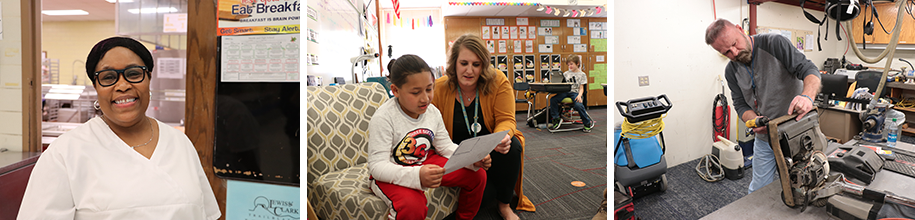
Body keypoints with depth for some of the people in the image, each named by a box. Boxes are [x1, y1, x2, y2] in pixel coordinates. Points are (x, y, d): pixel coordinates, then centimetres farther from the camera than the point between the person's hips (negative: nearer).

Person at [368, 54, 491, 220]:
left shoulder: (433, 112, -3)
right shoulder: (383, 119, -24)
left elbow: (445, 146, 6)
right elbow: (377, 166, -27)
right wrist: (416, 176, -44)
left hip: (426, 163, 7)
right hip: (392, 174, -6)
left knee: (478, 176, -2)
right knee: (412, 206, -38)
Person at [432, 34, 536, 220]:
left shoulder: (498, 81, -14)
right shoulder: (439, 88, -13)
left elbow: (506, 119, -13)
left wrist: (502, 136, -38)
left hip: (491, 149, 1)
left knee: (512, 147, -31)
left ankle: (505, 205, -8)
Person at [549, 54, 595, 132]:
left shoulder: (582, 75, 7)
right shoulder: (566, 74, 18)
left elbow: (581, 88, 1)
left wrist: (579, 95, -18)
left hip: (575, 92, -4)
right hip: (566, 91, 4)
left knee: (578, 105, -34)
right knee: (553, 99, -22)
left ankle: (588, 123, -12)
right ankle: (556, 119, -12)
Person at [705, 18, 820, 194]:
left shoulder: (774, 44, -14)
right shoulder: (731, 71, 0)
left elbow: (809, 69, -18)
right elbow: (741, 105, 2)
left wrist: (807, 96, -39)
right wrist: (755, 120, -22)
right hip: (764, 138, 4)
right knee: (758, 191, 11)